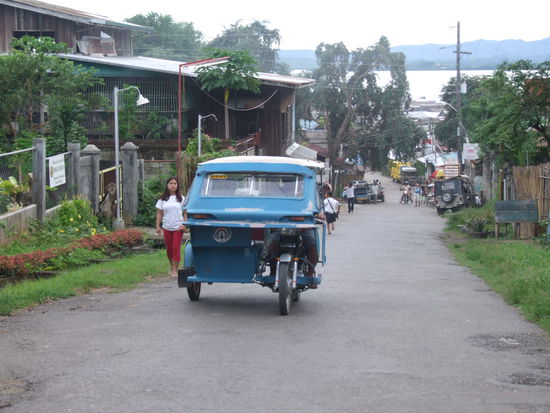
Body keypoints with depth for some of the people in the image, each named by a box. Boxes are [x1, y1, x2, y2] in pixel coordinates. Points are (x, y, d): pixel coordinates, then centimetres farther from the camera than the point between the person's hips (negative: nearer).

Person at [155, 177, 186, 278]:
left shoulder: (181, 198, 3)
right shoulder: (163, 199, 7)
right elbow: (159, 213, 8)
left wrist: (184, 224, -10)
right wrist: (158, 226, 1)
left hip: (178, 227, -2)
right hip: (167, 227, 2)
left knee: (176, 248, -8)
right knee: (169, 249, 8)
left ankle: (175, 270, -6)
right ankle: (171, 266, 28)